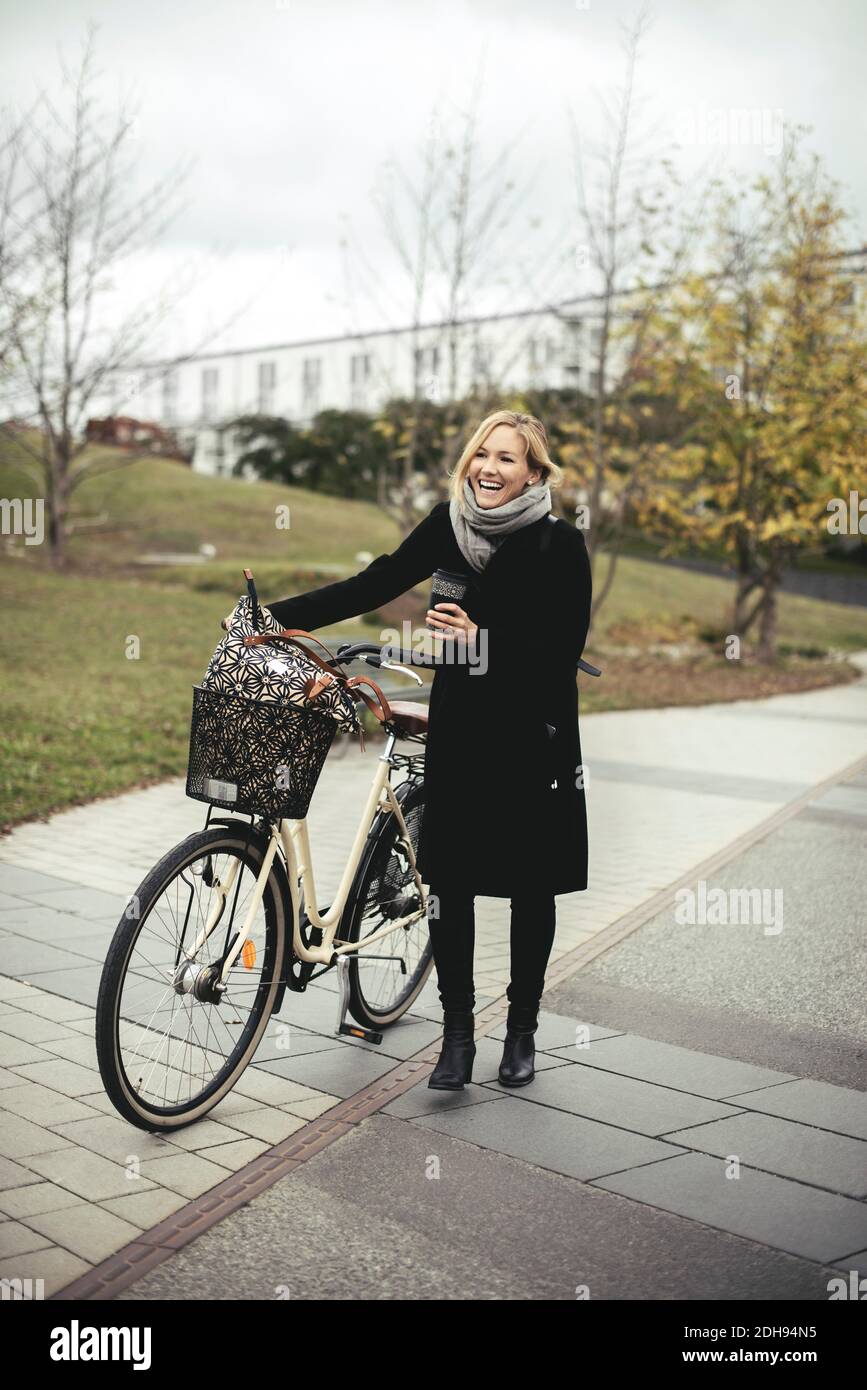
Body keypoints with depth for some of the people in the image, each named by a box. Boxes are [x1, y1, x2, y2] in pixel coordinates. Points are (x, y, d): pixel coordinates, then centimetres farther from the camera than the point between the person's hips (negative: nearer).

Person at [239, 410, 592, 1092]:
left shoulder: (560, 544, -9)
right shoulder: (449, 524, 2)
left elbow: (565, 652, -12)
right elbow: (373, 585, 0)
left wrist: (482, 640, -22)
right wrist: (275, 615, -5)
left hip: (533, 736, -3)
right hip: (459, 728, 3)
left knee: (531, 886, 8)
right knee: (448, 879, 0)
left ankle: (523, 1028, 25)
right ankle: (457, 1032, 13)